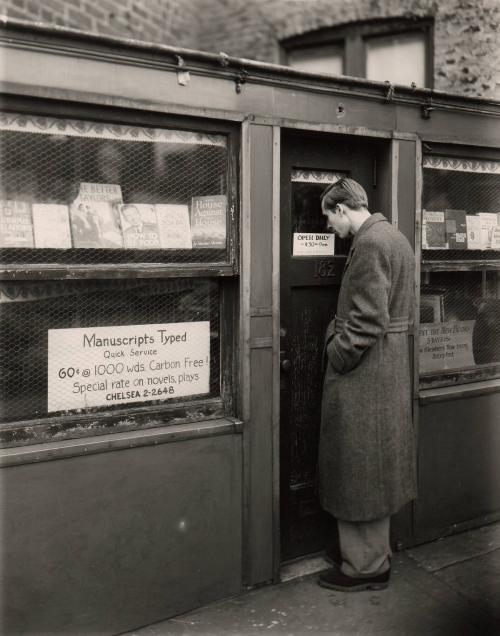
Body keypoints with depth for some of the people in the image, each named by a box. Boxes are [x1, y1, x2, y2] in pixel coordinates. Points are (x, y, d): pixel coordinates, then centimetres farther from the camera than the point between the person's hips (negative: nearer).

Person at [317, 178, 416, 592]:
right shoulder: (394, 237, 14)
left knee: (359, 469, 2)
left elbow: (368, 321, -24)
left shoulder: (369, 243, -18)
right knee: (375, 469, 19)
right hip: (390, 370, 10)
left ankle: (365, 567, 17)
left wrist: (336, 357, -14)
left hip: (363, 373, -10)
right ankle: (375, 555, 34)